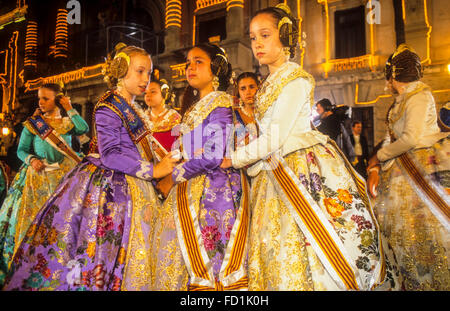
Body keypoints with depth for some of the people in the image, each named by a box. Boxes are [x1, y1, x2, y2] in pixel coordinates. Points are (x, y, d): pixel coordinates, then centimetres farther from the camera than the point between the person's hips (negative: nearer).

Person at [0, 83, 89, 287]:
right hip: (38, 177, 0)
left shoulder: (67, 123, 7)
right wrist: (31, 160, -16)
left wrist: (70, 109, -7)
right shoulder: (32, 123, 6)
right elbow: (21, 150, 3)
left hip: (65, 177, 0)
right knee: (32, 217, -2)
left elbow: (84, 129, -14)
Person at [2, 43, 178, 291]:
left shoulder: (133, 110, 15)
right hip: (107, 185, -8)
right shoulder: (108, 108, -11)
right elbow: (111, 155, -19)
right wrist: (152, 170, -19)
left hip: (129, 185, 9)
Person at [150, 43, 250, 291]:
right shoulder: (194, 107, 19)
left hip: (213, 189, -9)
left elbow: (213, 156, -18)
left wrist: (179, 172, -6)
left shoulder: (220, 103, -8)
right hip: (193, 188, 9)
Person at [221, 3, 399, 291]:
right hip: (275, 174, 8)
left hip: (303, 168, -8)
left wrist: (234, 159, -6)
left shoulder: (295, 80, -10)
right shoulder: (270, 83, 16)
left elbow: (274, 140, -16)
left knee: (298, 252, -6)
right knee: (278, 252, 8)